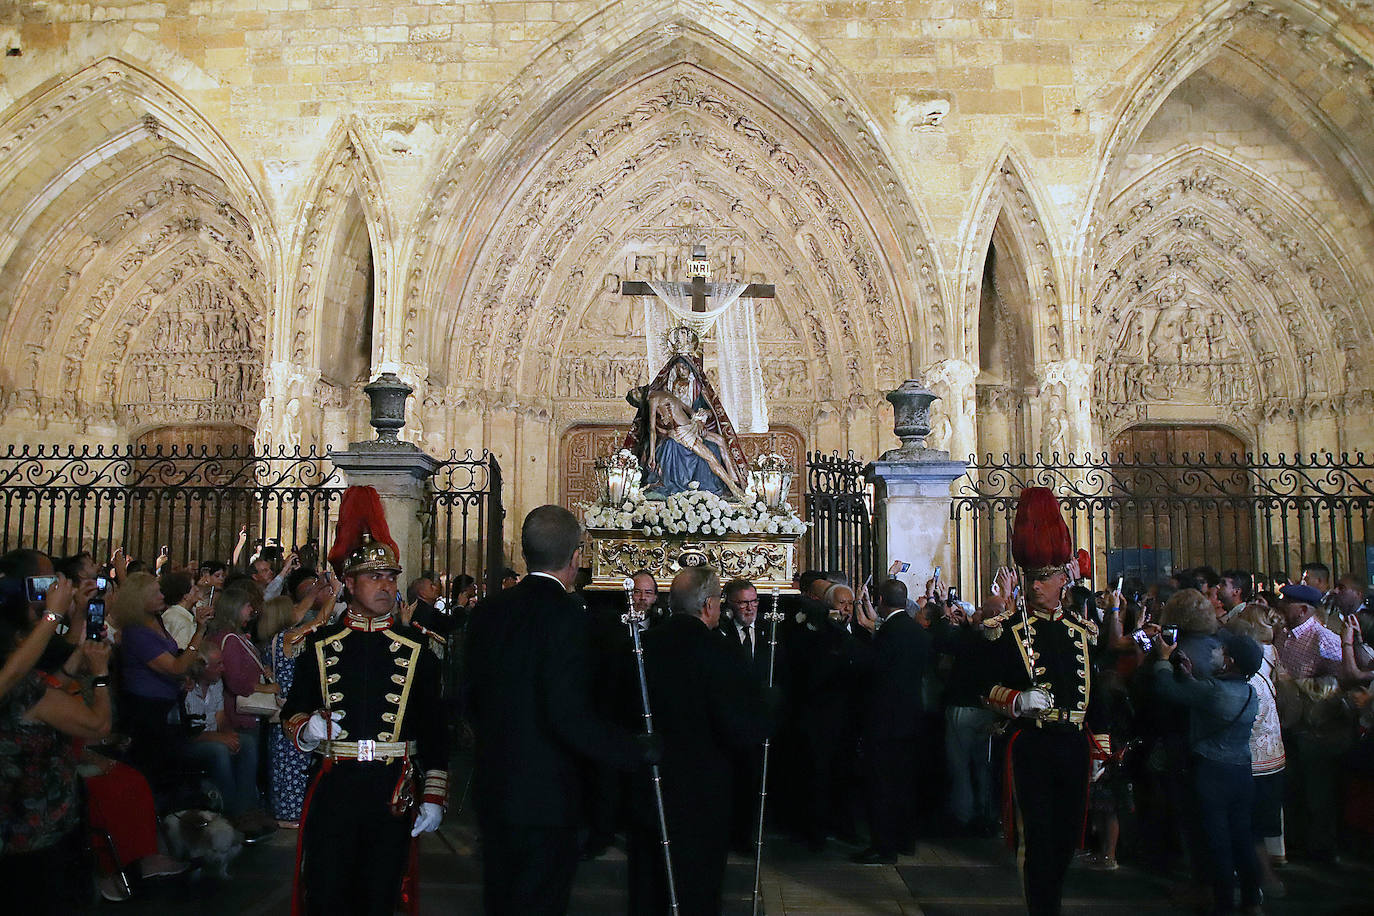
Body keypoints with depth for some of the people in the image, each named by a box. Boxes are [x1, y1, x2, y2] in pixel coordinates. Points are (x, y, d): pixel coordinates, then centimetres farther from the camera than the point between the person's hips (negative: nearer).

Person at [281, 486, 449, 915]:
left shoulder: (415, 647, 2)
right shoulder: (320, 644, 3)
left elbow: (434, 729, 2)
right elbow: (291, 712, 9)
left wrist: (434, 796, -3)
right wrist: (307, 729, -14)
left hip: (394, 793, 0)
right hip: (333, 787, 0)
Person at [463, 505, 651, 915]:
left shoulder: (487, 610, 3)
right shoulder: (565, 613, -19)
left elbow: (471, 698, 10)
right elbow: (570, 715, -25)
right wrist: (636, 751, -13)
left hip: (491, 788, 7)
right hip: (545, 796, -7)